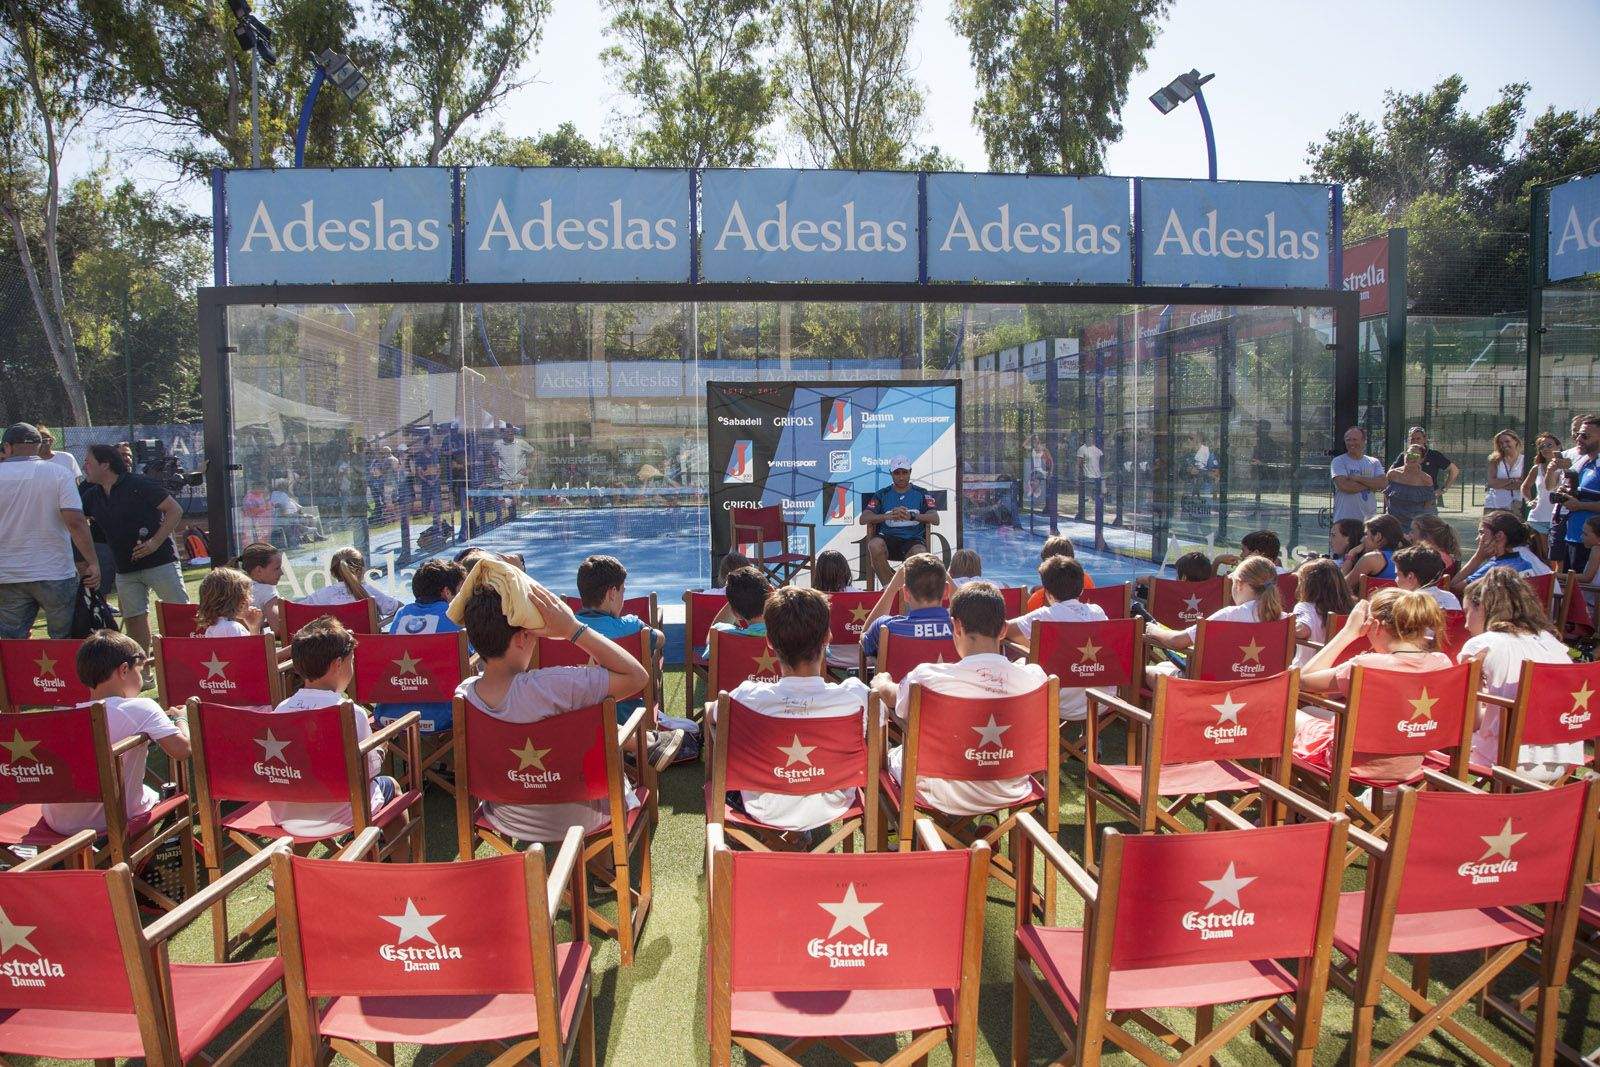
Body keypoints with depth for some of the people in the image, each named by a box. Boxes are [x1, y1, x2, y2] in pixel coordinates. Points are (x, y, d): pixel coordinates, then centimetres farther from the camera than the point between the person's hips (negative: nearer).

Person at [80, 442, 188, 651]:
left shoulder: (139, 485, -7)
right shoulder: (92, 495, 13)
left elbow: (175, 511, -9)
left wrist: (155, 542, -16)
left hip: (160, 561, -6)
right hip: (125, 569, 6)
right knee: (134, 619, 5)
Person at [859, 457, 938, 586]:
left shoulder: (921, 493, 15)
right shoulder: (882, 494, 15)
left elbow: (935, 519, 0)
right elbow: (863, 519, 1)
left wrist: (912, 516, -18)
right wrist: (888, 516, -18)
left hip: (913, 540, -1)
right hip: (888, 539, 1)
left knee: (920, 553, -37)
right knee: (874, 545, -35)